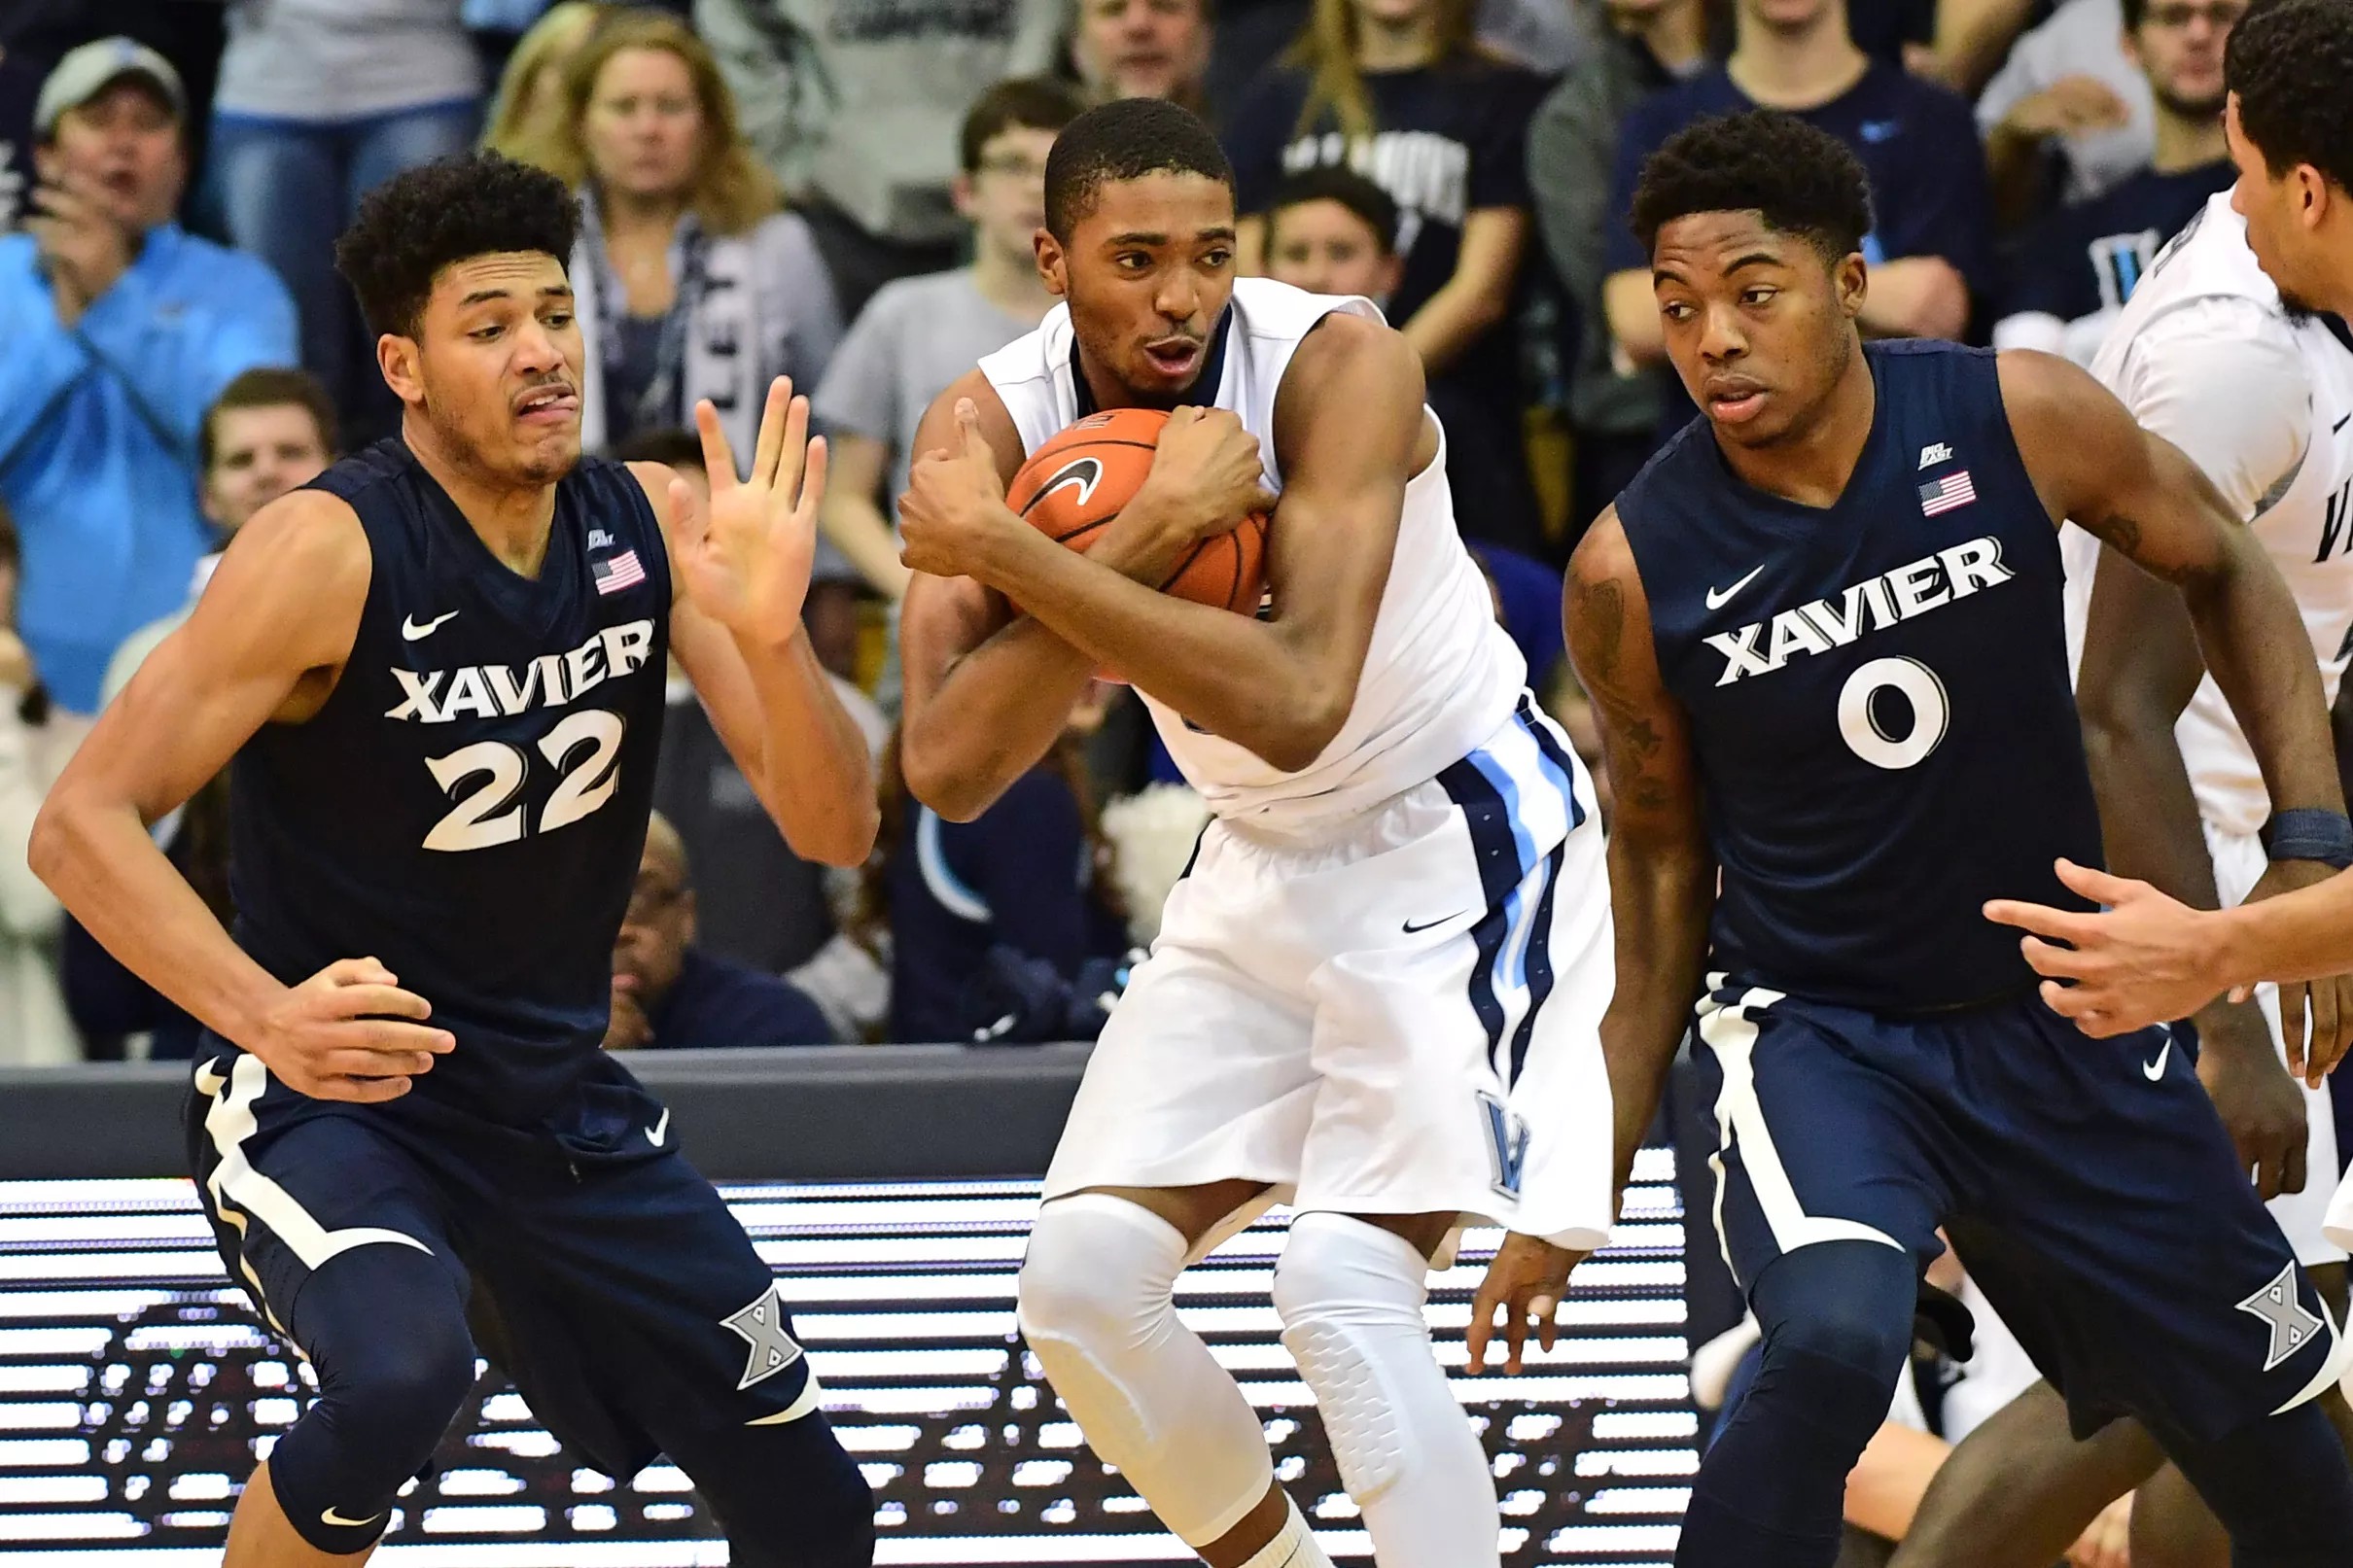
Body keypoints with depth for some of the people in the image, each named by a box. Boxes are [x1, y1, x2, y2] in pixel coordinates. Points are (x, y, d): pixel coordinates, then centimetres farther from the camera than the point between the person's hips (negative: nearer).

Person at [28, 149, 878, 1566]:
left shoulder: (652, 529, -4)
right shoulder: (332, 552, -20)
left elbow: (836, 829, -7)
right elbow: (84, 822, -22)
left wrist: (769, 633, -28)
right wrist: (269, 1016, -38)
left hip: (563, 1106, 6)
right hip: (329, 1095, -6)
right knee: (400, 1372, -37)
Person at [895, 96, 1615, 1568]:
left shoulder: (1341, 363, -26)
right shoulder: (991, 426, -13)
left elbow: (1297, 707, -38)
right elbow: (950, 772, -23)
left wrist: (1007, 551, -37)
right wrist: (1147, 533, -33)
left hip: (1461, 846, -6)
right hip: (1264, 868, 6)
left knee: (1344, 1285, -21)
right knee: (1081, 1276, -1)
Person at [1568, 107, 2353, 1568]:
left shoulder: (2014, 418, -14)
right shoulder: (1636, 568, -15)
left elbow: (2224, 567, 3)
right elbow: (1660, 847, -1)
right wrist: (1596, 1164, 0)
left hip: (2063, 1012, 3)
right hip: (1814, 1028, -3)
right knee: (1834, 1341, -34)